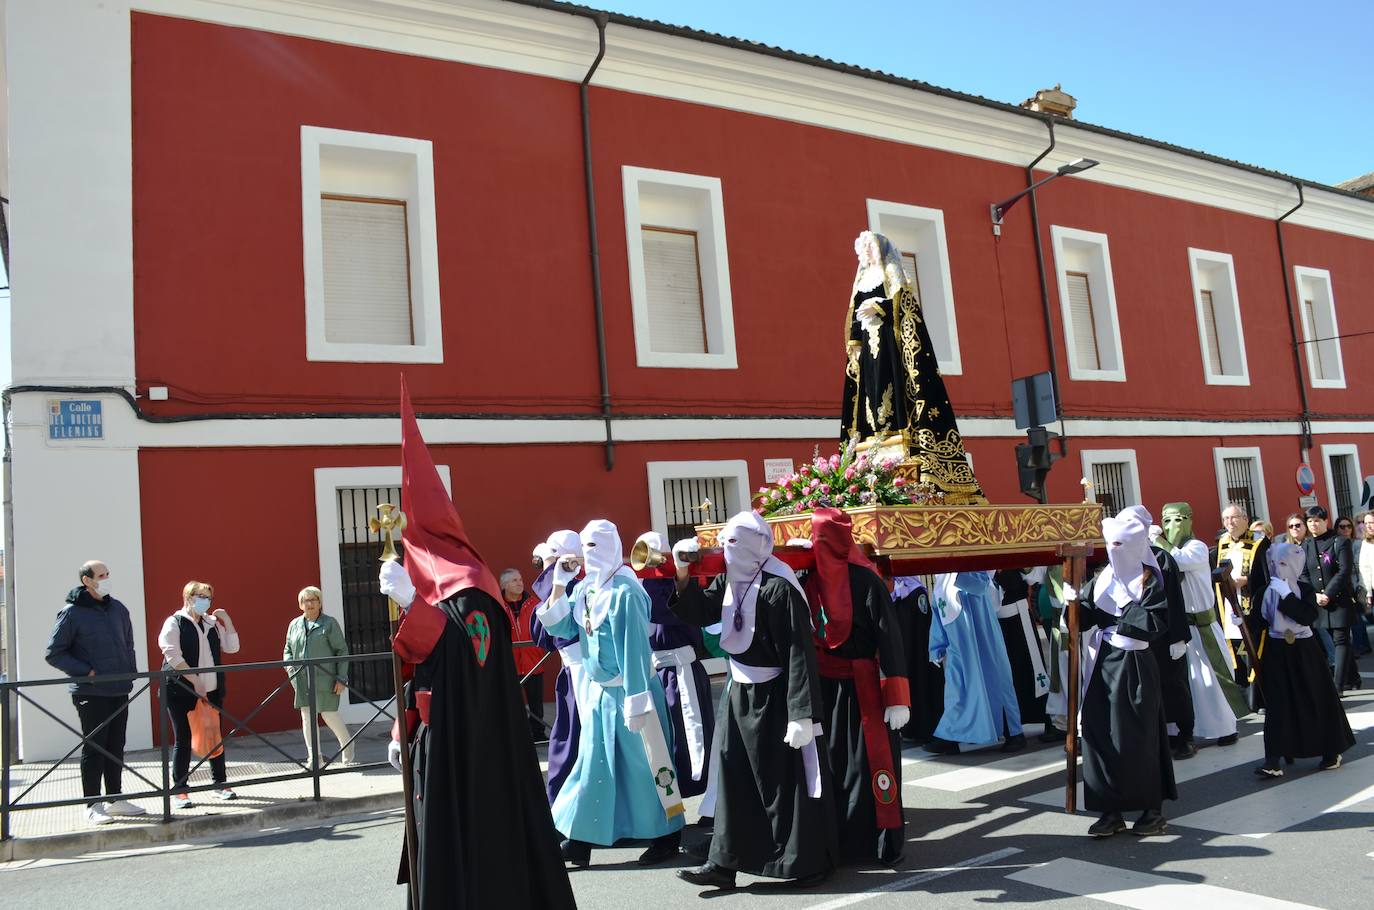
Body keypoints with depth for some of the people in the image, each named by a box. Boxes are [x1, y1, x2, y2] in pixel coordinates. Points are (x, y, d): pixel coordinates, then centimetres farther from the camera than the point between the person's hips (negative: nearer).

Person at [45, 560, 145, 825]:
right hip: (91, 694, -6)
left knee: (116, 748, 12)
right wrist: (86, 672, -15)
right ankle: (93, 805, 9)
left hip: (120, 691, 6)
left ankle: (116, 799, 22)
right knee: (94, 749, 0)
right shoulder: (72, 612, -8)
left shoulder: (118, 609, 11)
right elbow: (54, 653, -8)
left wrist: (131, 672, 9)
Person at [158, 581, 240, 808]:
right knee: (183, 740, 0)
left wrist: (227, 620, 2)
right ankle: (179, 790, 9)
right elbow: (174, 657, -15)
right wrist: (196, 682, -18)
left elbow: (232, 647, 11)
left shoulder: (211, 623, 12)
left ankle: (220, 783, 19)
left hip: (211, 691, 5)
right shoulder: (175, 623, -5)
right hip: (181, 692, -5)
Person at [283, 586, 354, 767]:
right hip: (302, 682, 4)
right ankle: (313, 757, 15)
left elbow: (342, 651, -2)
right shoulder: (294, 625, 12)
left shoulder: (330, 623, -1)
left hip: (325, 680, -4)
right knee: (307, 717, 5)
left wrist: (341, 678, -8)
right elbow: (287, 650, 21)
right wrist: (290, 668, 1)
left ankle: (347, 744, 23)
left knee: (329, 715, -2)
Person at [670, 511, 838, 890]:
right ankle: (725, 861, 18)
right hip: (740, 693, 8)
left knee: (787, 780, 4)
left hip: (776, 697, -7)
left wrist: (801, 714, -26)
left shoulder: (779, 588, -21)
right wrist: (683, 571, -5)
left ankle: (806, 862, 21)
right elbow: (698, 614, 9)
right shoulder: (728, 581, 2)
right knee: (734, 777, 10)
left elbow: (800, 655, -23)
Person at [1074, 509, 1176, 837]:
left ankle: (1153, 810, 17)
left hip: (1133, 666, -5)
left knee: (1138, 737, 2)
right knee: (1101, 735, 4)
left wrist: (1121, 607, -14)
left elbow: (1157, 621, -16)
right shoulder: (1101, 579, 9)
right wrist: (1074, 604, -18)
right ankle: (1111, 810, 12)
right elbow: (1083, 615, 2)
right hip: (1103, 665, 5)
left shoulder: (1149, 579, -5)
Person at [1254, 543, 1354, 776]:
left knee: (1316, 700, 8)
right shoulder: (1267, 591, 1)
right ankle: (1274, 761, -2)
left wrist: (1286, 595, -24)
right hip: (1276, 651, 1)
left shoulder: (1305, 589, -5)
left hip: (1303, 651, -1)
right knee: (1277, 705, -3)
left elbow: (1308, 616, -21)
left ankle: (1331, 751, 28)